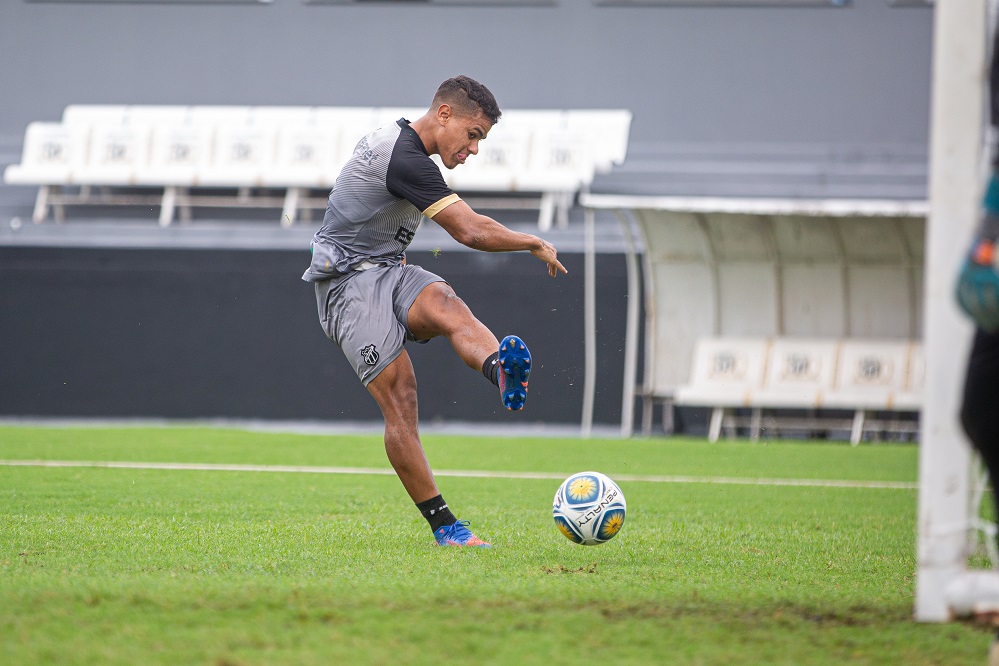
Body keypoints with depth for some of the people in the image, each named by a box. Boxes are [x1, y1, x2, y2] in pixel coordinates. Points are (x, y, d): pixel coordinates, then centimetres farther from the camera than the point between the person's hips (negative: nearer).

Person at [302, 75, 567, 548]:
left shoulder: (392, 139, 16)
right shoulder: (405, 158, -18)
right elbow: (470, 231, -19)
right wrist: (535, 244, -5)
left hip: (389, 271, 8)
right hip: (350, 282, -8)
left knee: (449, 309, -27)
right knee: (400, 399, -18)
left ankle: (500, 370, -60)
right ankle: (442, 525, -17)